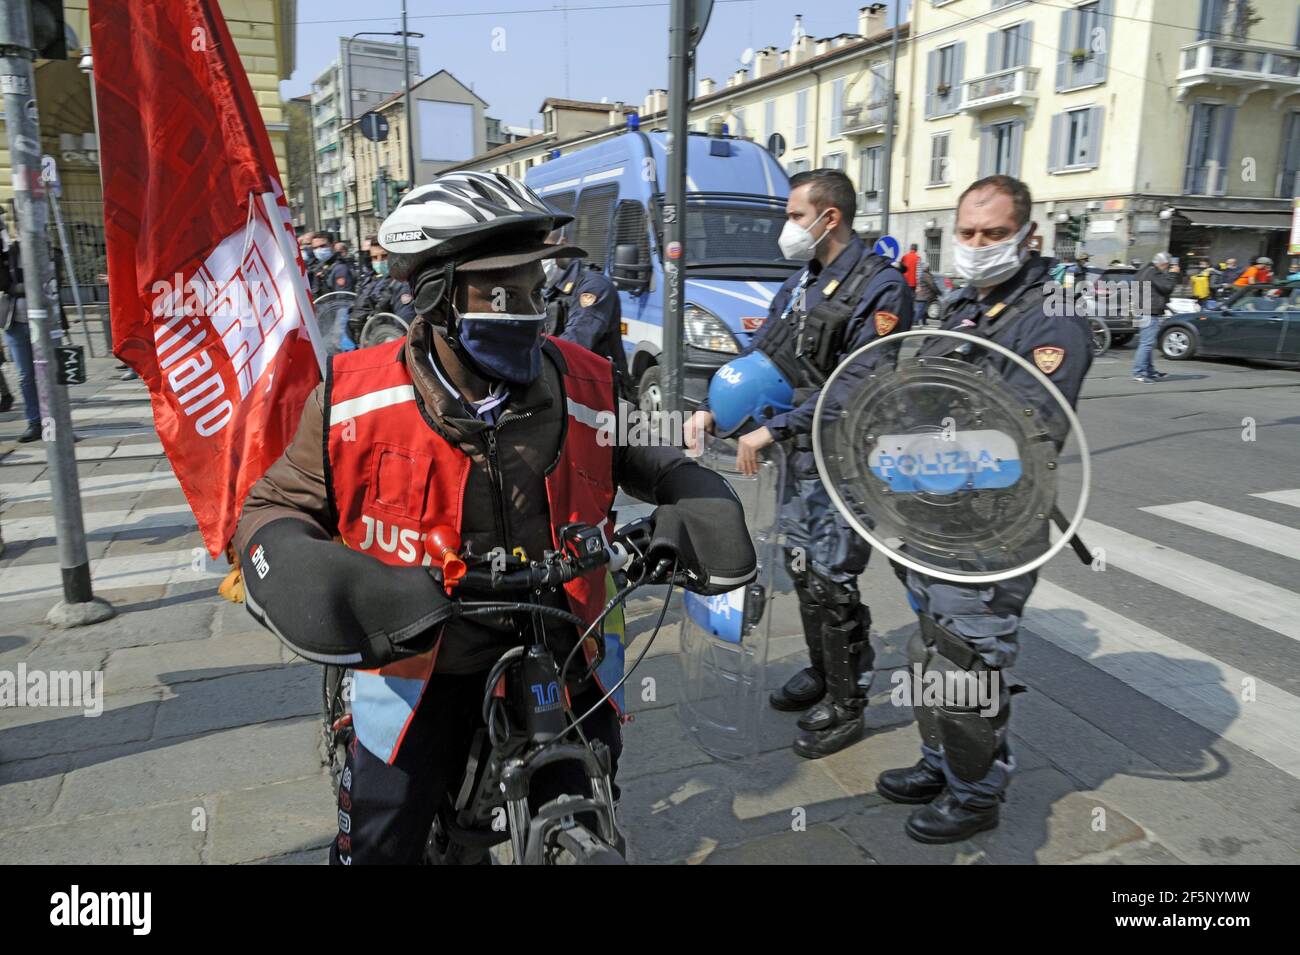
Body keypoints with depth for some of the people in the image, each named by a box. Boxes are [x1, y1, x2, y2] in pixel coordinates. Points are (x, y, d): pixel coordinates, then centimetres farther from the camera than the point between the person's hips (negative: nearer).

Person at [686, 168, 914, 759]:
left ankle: (847, 706, 16)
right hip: (801, 452, 8)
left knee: (831, 584, -2)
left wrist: (771, 430, -25)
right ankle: (821, 672, 37)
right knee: (802, 568, 17)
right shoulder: (800, 284, 11)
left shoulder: (881, 286, -15)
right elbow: (758, 355, 10)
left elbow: (857, 387, -23)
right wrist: (711, 409, -6)